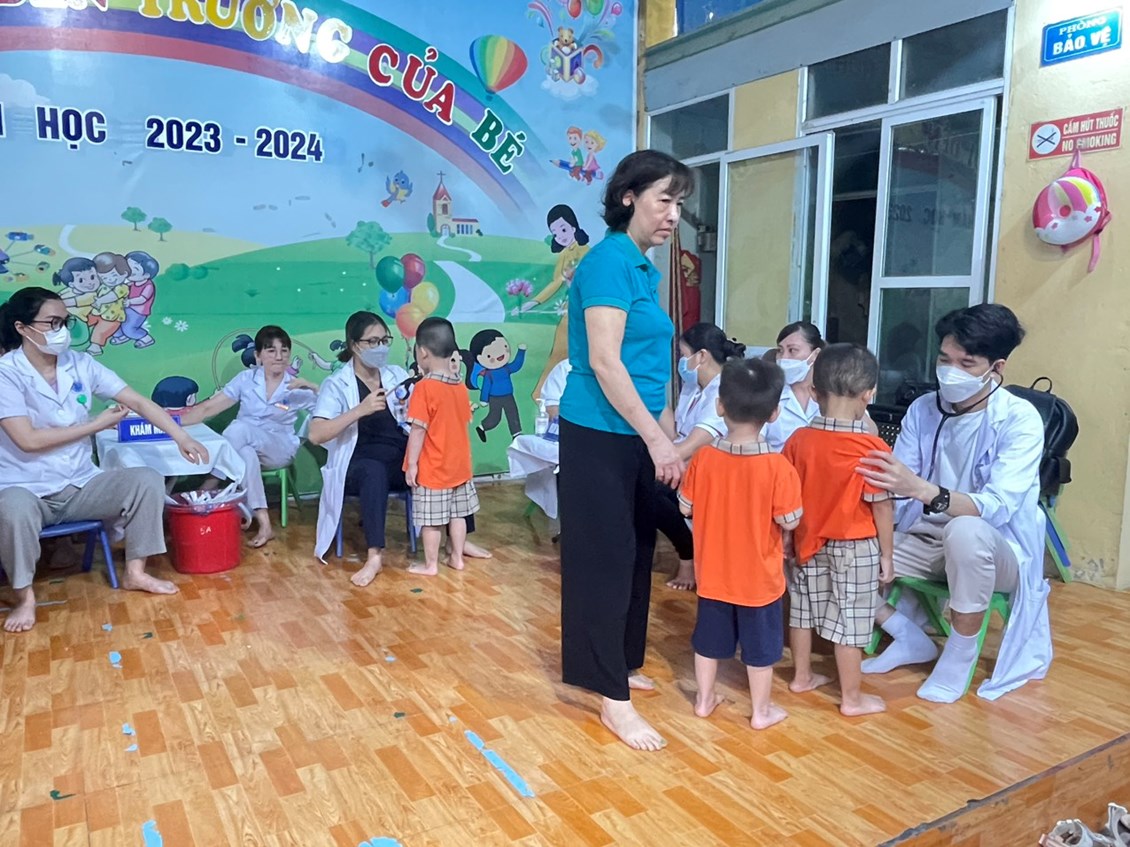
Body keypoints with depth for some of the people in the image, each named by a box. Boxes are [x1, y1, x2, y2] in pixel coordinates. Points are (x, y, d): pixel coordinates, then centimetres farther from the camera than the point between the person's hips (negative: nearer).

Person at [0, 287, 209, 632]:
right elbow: (28, 440, -19)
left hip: (80, 485, 5)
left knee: (148, 479, -15)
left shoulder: (80, 364, 1)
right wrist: (96, 424, -12)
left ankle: (135, 572, -1)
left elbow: (137, 401, -2)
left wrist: (181, 437, -13)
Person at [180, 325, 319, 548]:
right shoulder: (246, 379, 3)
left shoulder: (297, 388, 1)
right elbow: (209, 407, -1)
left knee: (239, 428, -32)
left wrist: (312, 387, -21)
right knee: (246, 454, -37)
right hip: (246, 446, 2)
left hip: (279, 450, -2)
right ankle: (263, 524, -38)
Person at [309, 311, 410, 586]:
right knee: (374, 471, -38)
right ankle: (375, 555, -35)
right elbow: (315, 435, -15)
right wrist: (360, 410, -25)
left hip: (402, 460, 4)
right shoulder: (336, 384, -2)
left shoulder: (397, 374, 12)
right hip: (359, 464, -4)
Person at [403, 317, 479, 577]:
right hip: (458, 465, 6)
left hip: (431, 468, -6)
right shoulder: (461, 386, 1)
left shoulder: (424, 388, -19)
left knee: (431, 519, 5)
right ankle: (457, 557, 27)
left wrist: (411, 463, -12)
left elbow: (418, 430, -19)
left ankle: (430, 565, 16)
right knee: (457, 514, 16)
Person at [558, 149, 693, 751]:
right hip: (600, 435, -9)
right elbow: (604, 363, -20)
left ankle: (616, 664, 32)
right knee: (606, 557, -2)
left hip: (633, 435, 9)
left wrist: (665, 439, 17)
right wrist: (657, 439, -19)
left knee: (632, 552, 16)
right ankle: (614, 700, 8)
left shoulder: (643, 268, 13)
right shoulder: (609, 261, -14)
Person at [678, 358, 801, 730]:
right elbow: (789, 521, -15)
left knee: (709, 637, 20)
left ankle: (704, 699, 35)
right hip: (758, 577, -2)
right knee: (760, 644, 15)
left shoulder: (702, 458, -14)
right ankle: (762, 710, 30)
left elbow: (686, 508, -3)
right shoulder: (778, 467, -23)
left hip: (713, 572, 3)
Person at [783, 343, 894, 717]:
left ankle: (802, 676, 36)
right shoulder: (872, 448, -21)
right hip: (856, 547, -4)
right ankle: (852, 698, 22)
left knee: (803, 608, 19)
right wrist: (886, 555, -2)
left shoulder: (798, 440, -9)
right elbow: (882, 507, -14)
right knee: (849, 620, 7)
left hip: (809, 543, 4)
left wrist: (789, 540, 12)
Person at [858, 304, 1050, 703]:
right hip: (926, 539, 5)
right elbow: (897, 485, -8)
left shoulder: (1020, 420, -18)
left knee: (964, 531, -40)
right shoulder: (922, 409, -3)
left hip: (995, 550, -5)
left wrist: (920, 488, -49)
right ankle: (910, 639, 9)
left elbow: (998, 507, -32)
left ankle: (961, 655, -13)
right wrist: (873, 476, -32)